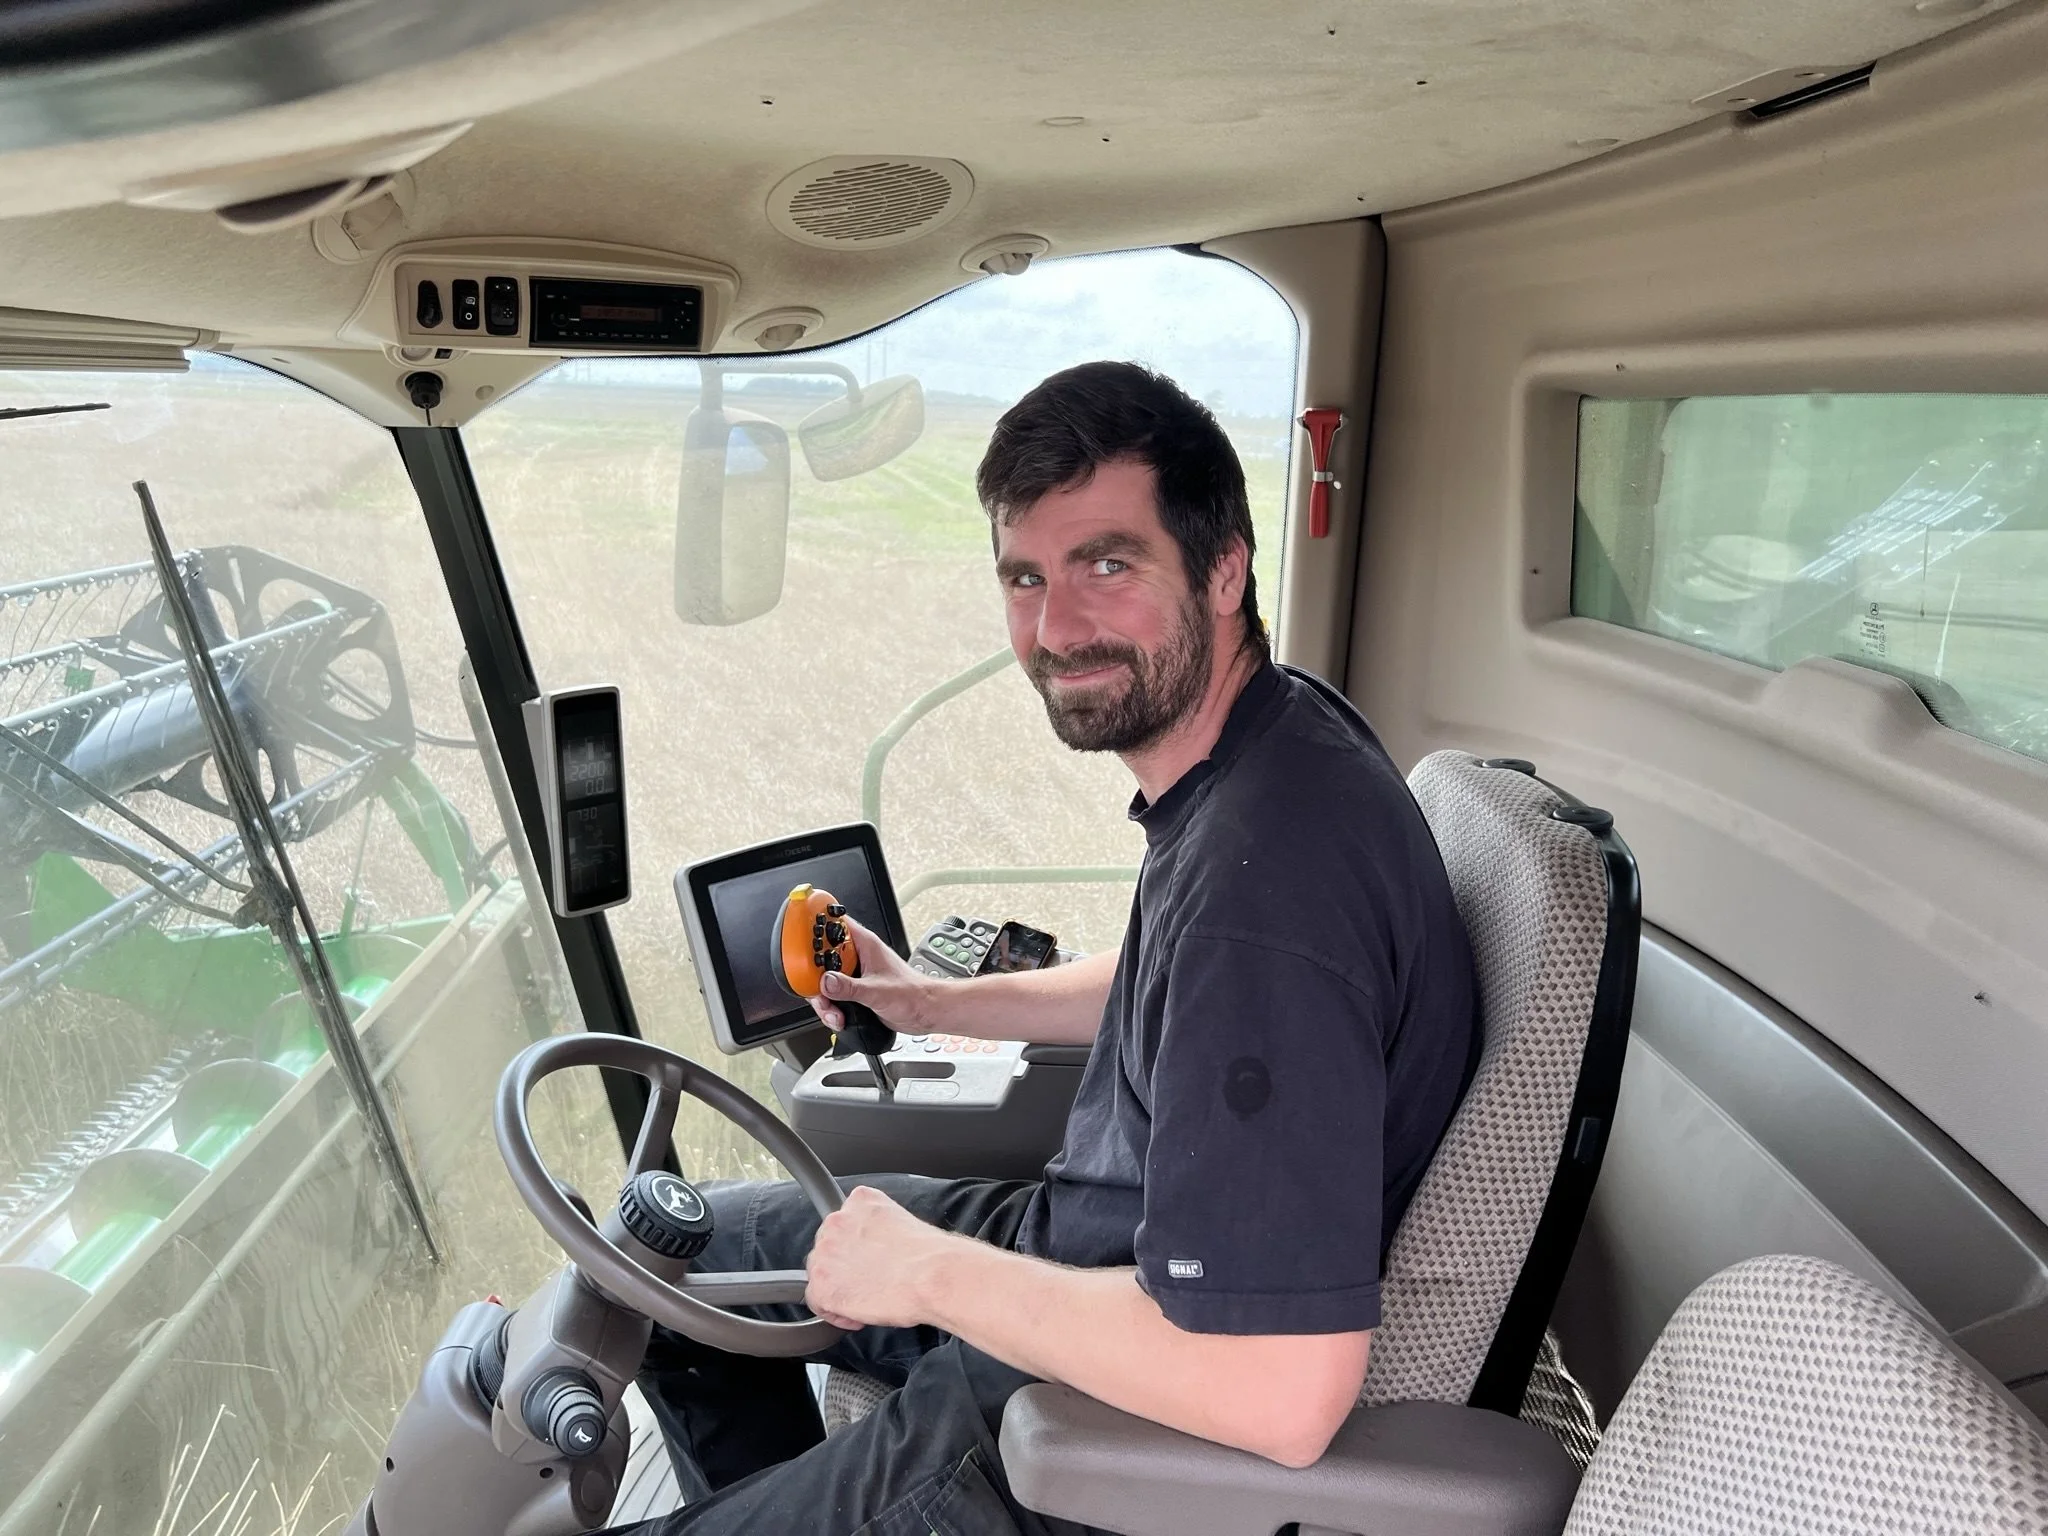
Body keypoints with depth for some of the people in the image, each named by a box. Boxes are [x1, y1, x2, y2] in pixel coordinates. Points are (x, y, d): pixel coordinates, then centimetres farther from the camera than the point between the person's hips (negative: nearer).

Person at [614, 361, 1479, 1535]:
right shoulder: (1281, 728, -3)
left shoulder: (1263, 879, -36)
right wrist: (939, 1004, 8)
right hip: (1097, 1248, 9)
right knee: (691, 1238, 22)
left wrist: (934, 1274, -23)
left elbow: (1279, 1395, -36)